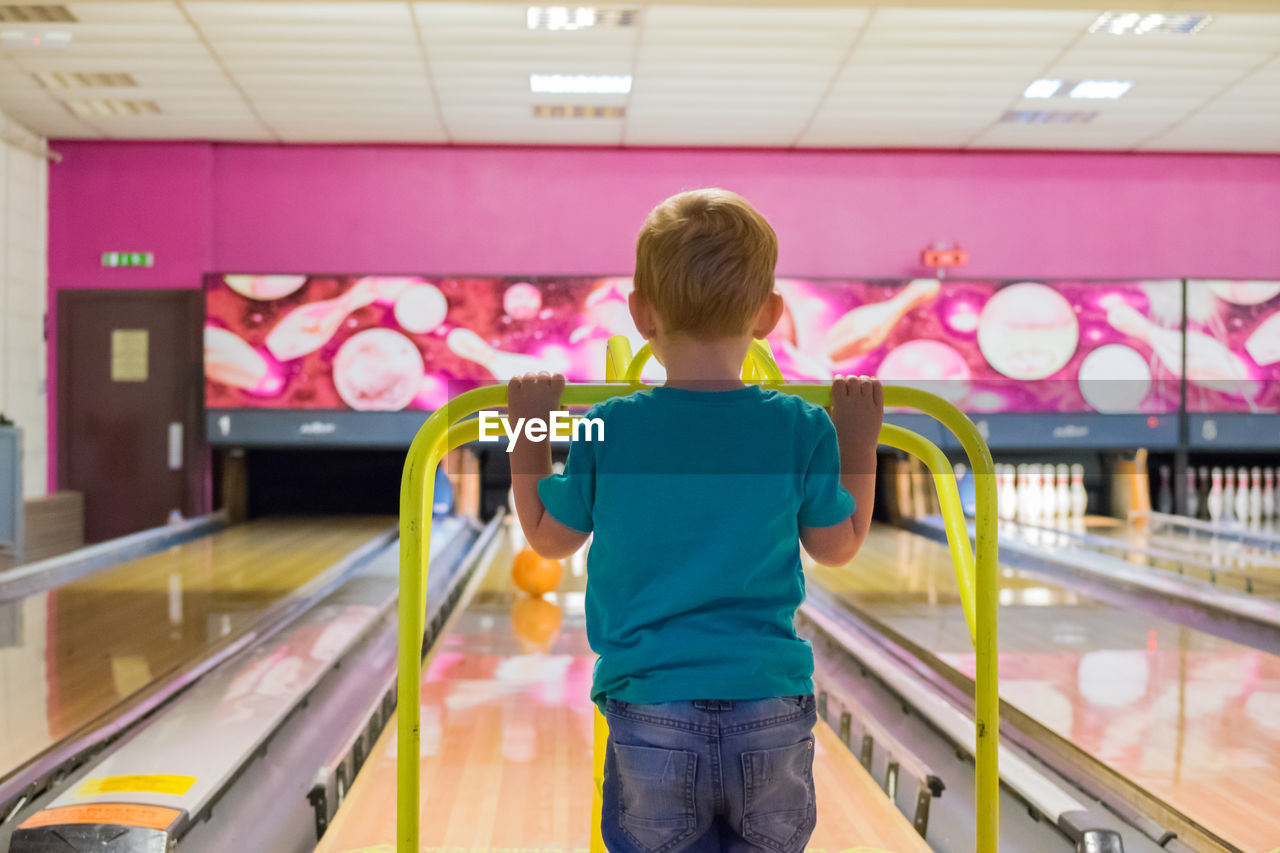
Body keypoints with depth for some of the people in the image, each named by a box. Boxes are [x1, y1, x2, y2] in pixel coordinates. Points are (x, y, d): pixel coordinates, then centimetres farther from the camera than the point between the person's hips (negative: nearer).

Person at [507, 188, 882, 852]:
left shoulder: (605, 430, -7)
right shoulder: (802, 430, -6)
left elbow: (549, 539, 8)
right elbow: (839, 547, 9)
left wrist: (527, 437, 19)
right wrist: (859, 442, 19)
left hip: (649, 713, -1)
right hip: (771, 711, 1)